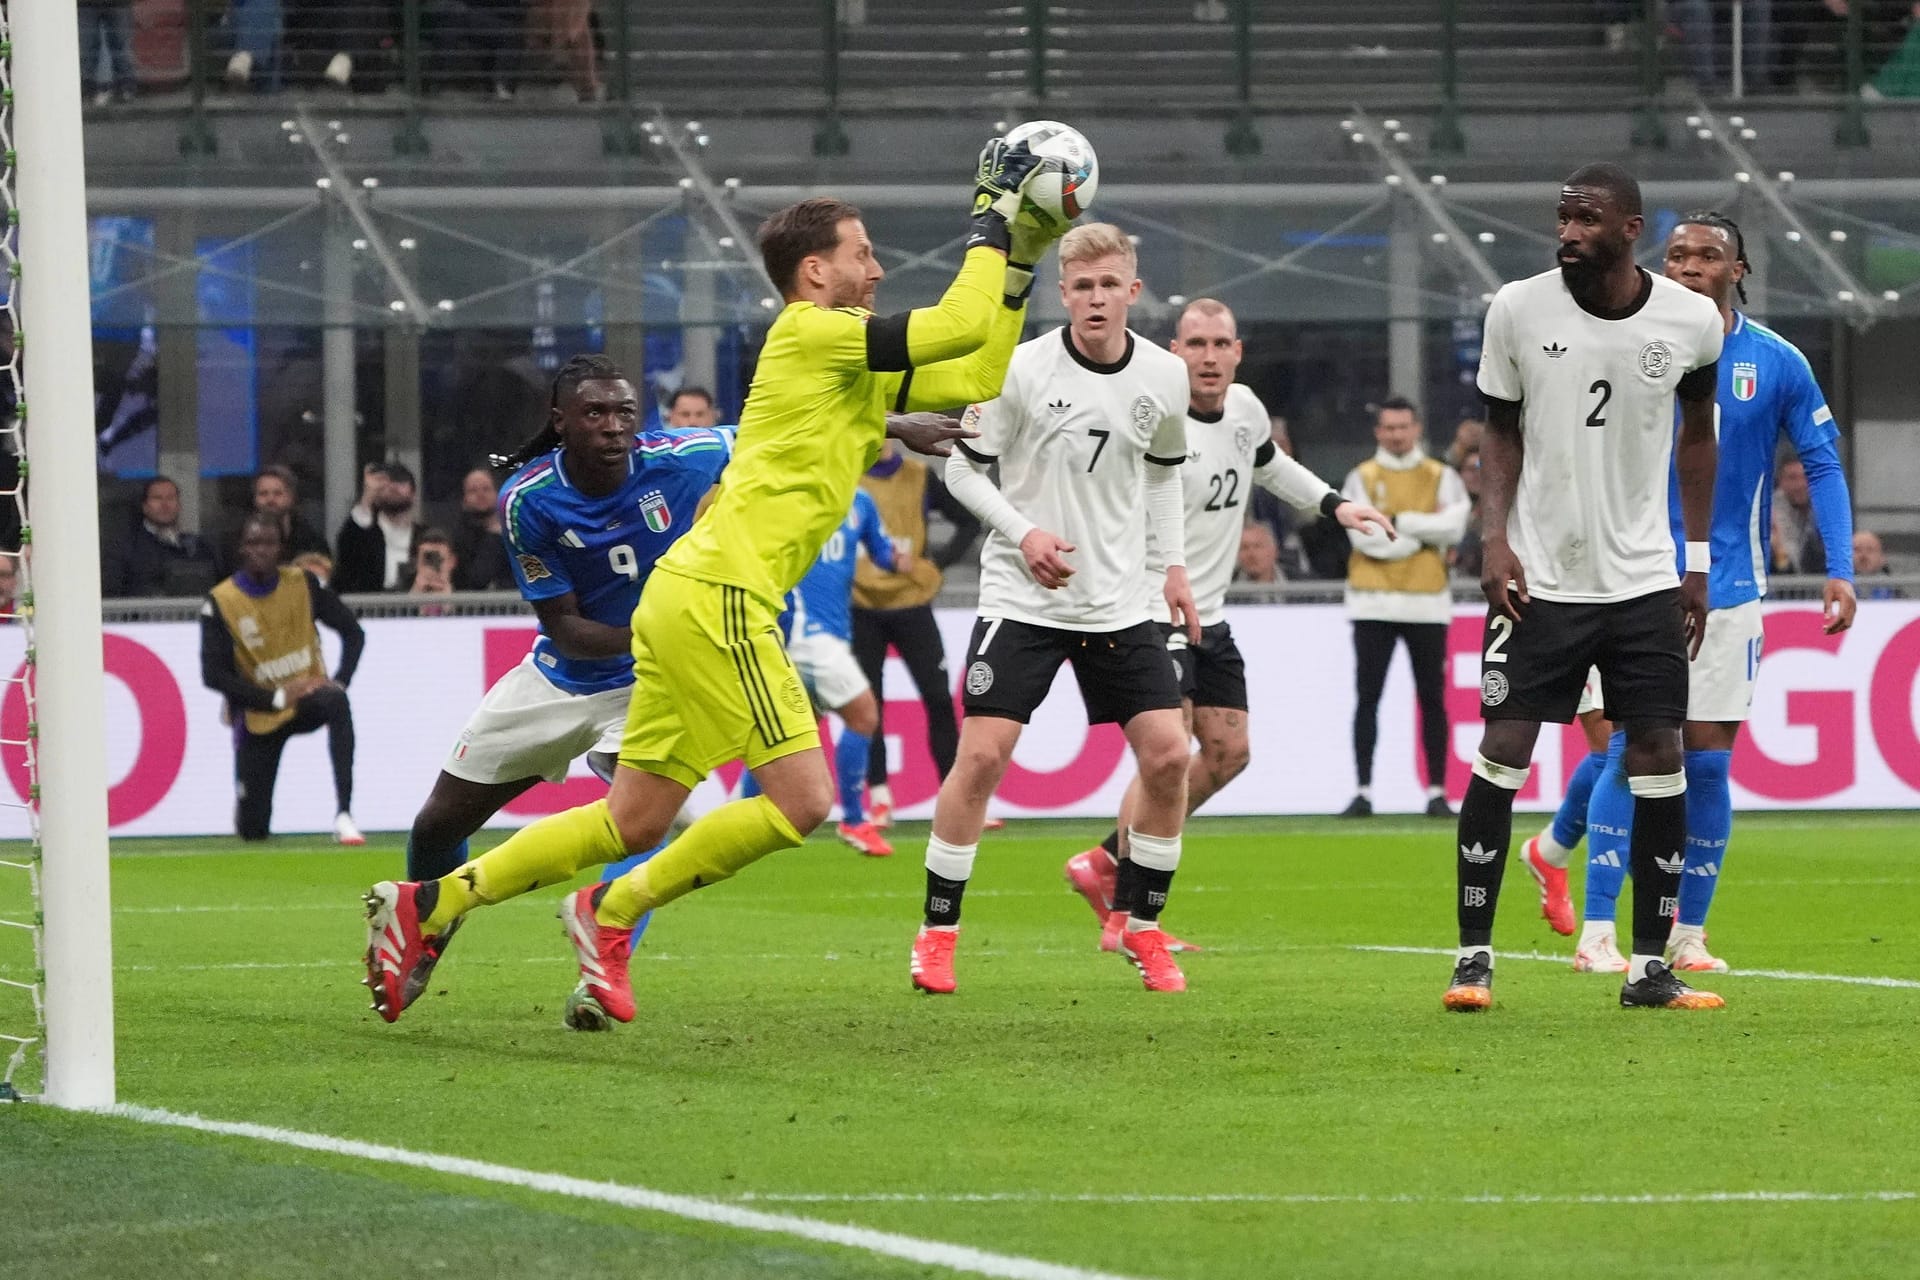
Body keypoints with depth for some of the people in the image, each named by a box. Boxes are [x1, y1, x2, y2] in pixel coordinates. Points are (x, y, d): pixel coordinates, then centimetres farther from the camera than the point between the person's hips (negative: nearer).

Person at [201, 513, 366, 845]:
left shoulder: (303, 584, -6)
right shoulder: (220, 602, -12)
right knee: (253, 830, -3)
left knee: (336, 703, -38)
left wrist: (339, 681, -17)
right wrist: (276, 699, -22)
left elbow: (352, 632, 0)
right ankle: (244, 803, 39)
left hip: (306, 698, 1)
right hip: (259, 715, -1)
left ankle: (344, 816, -39)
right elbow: (213, 675, -15)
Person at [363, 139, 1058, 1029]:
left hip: (690, 596, 10)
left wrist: (1019, 260, 22)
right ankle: (611, 915, -1)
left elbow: (978, 375, 25)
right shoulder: (810, 334, -6)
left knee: (633, 822, 10)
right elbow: (961, 325, -14)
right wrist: (992, 217, -3)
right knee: (803, 799, -10)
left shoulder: (853, 364, 22)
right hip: (719, 595, -10)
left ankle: (425, 908, 11)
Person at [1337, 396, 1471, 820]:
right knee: (1367, 697, 0)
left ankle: (1437, 792, 7)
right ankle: (1363, 792, 3)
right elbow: (1364, 537, -11)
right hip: (1373, 603, 0)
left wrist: (1397, 522, -12)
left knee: (1432, 698, 2)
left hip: (1426, 601, 0)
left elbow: (1453, 527, -9)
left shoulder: (1442, 478, 7)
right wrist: (1425, 530, -8)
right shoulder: (1361, 479, 3)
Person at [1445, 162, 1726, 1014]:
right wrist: (1495, 537, -7)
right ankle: (1473, 956, 3)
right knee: (1502, 753, -5)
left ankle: (1648, 967, 6)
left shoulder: (1691, 322, -4)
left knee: (1659, 760, -1)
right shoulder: (1518, 311, -5)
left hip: (1644, 581, 1)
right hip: (1540, 579, -1)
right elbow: (1502, 431, 6)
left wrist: (1699, 561, 9)